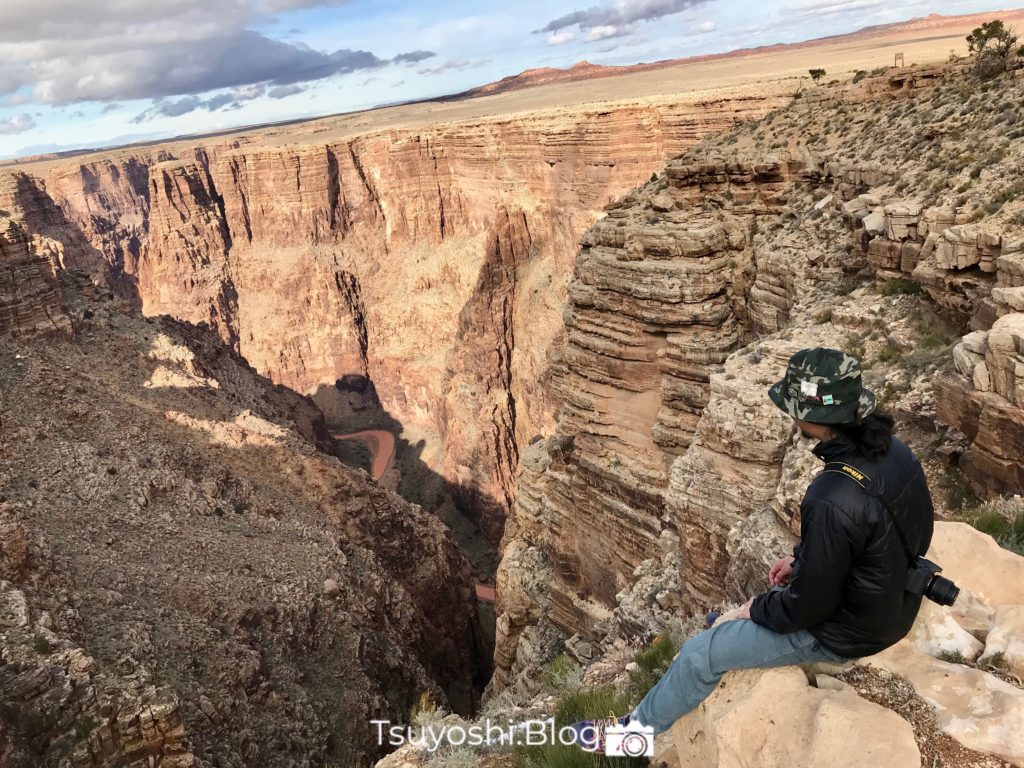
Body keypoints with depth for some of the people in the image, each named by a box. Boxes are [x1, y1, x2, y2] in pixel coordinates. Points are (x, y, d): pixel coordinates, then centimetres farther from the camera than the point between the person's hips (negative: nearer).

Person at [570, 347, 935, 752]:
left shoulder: (833, 500, -38)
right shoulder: (891, 449, -10)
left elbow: (808, 605, -26)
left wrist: (757, 609, -7)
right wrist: (802, 559, 9)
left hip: (844, 629, -8)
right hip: (889, 602, 8)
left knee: (700, 653, 5)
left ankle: (638, 727, 28)